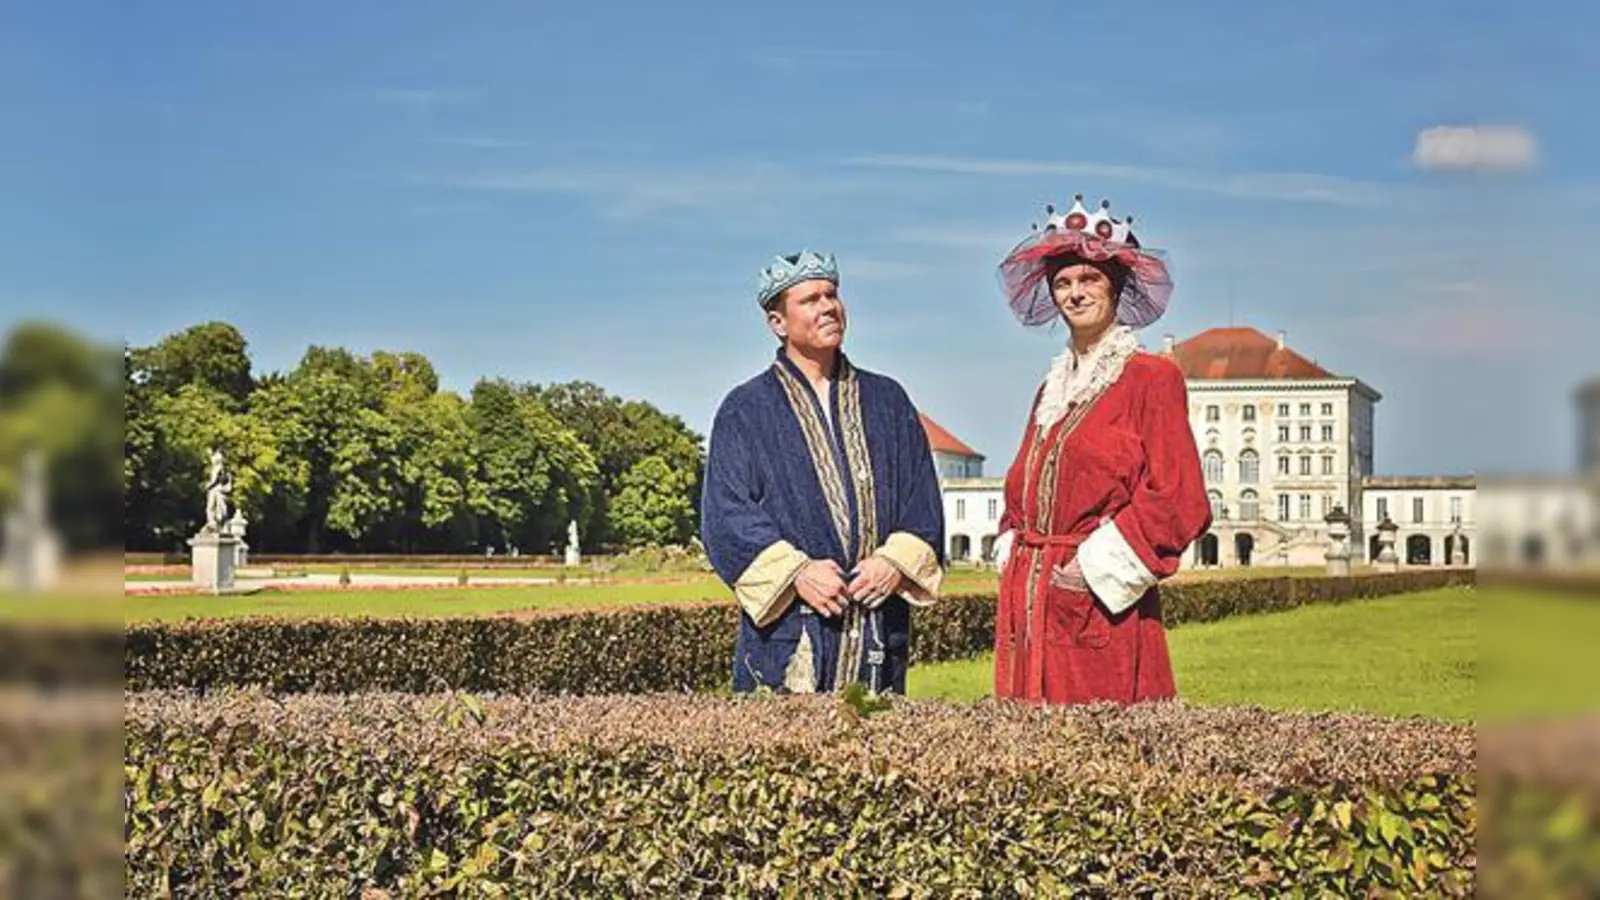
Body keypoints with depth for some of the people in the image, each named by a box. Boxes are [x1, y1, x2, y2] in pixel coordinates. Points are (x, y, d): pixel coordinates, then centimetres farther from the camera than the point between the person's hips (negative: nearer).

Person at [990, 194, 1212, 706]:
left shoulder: (1151, 378, -2)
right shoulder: (1051, 390, 18)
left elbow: (1176, 499, -9)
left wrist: (1098, 565, -12)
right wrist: (1013, 557, 8)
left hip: (1103, 609, -6)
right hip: (1030, 606, 6)